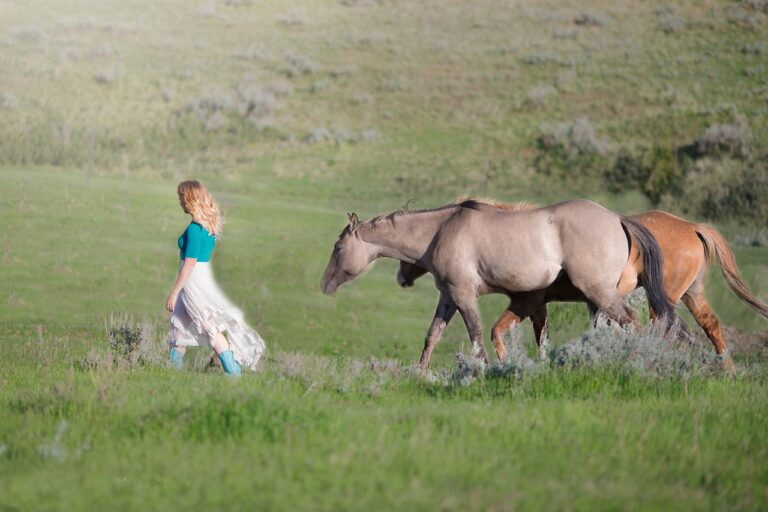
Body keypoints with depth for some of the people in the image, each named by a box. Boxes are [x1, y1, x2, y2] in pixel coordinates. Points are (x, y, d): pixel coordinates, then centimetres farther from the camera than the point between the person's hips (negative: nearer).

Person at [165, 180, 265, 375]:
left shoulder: (194, 229, -20)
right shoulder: (210, 224, 7)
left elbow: (189, 263, -21)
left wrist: (174, 292, -17)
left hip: (193, 279, -9)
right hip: (205, 275, 9)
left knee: (211, 327, -6)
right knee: (178, 324, 16)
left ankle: (234, 373, -5)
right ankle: (173, 368, 23)